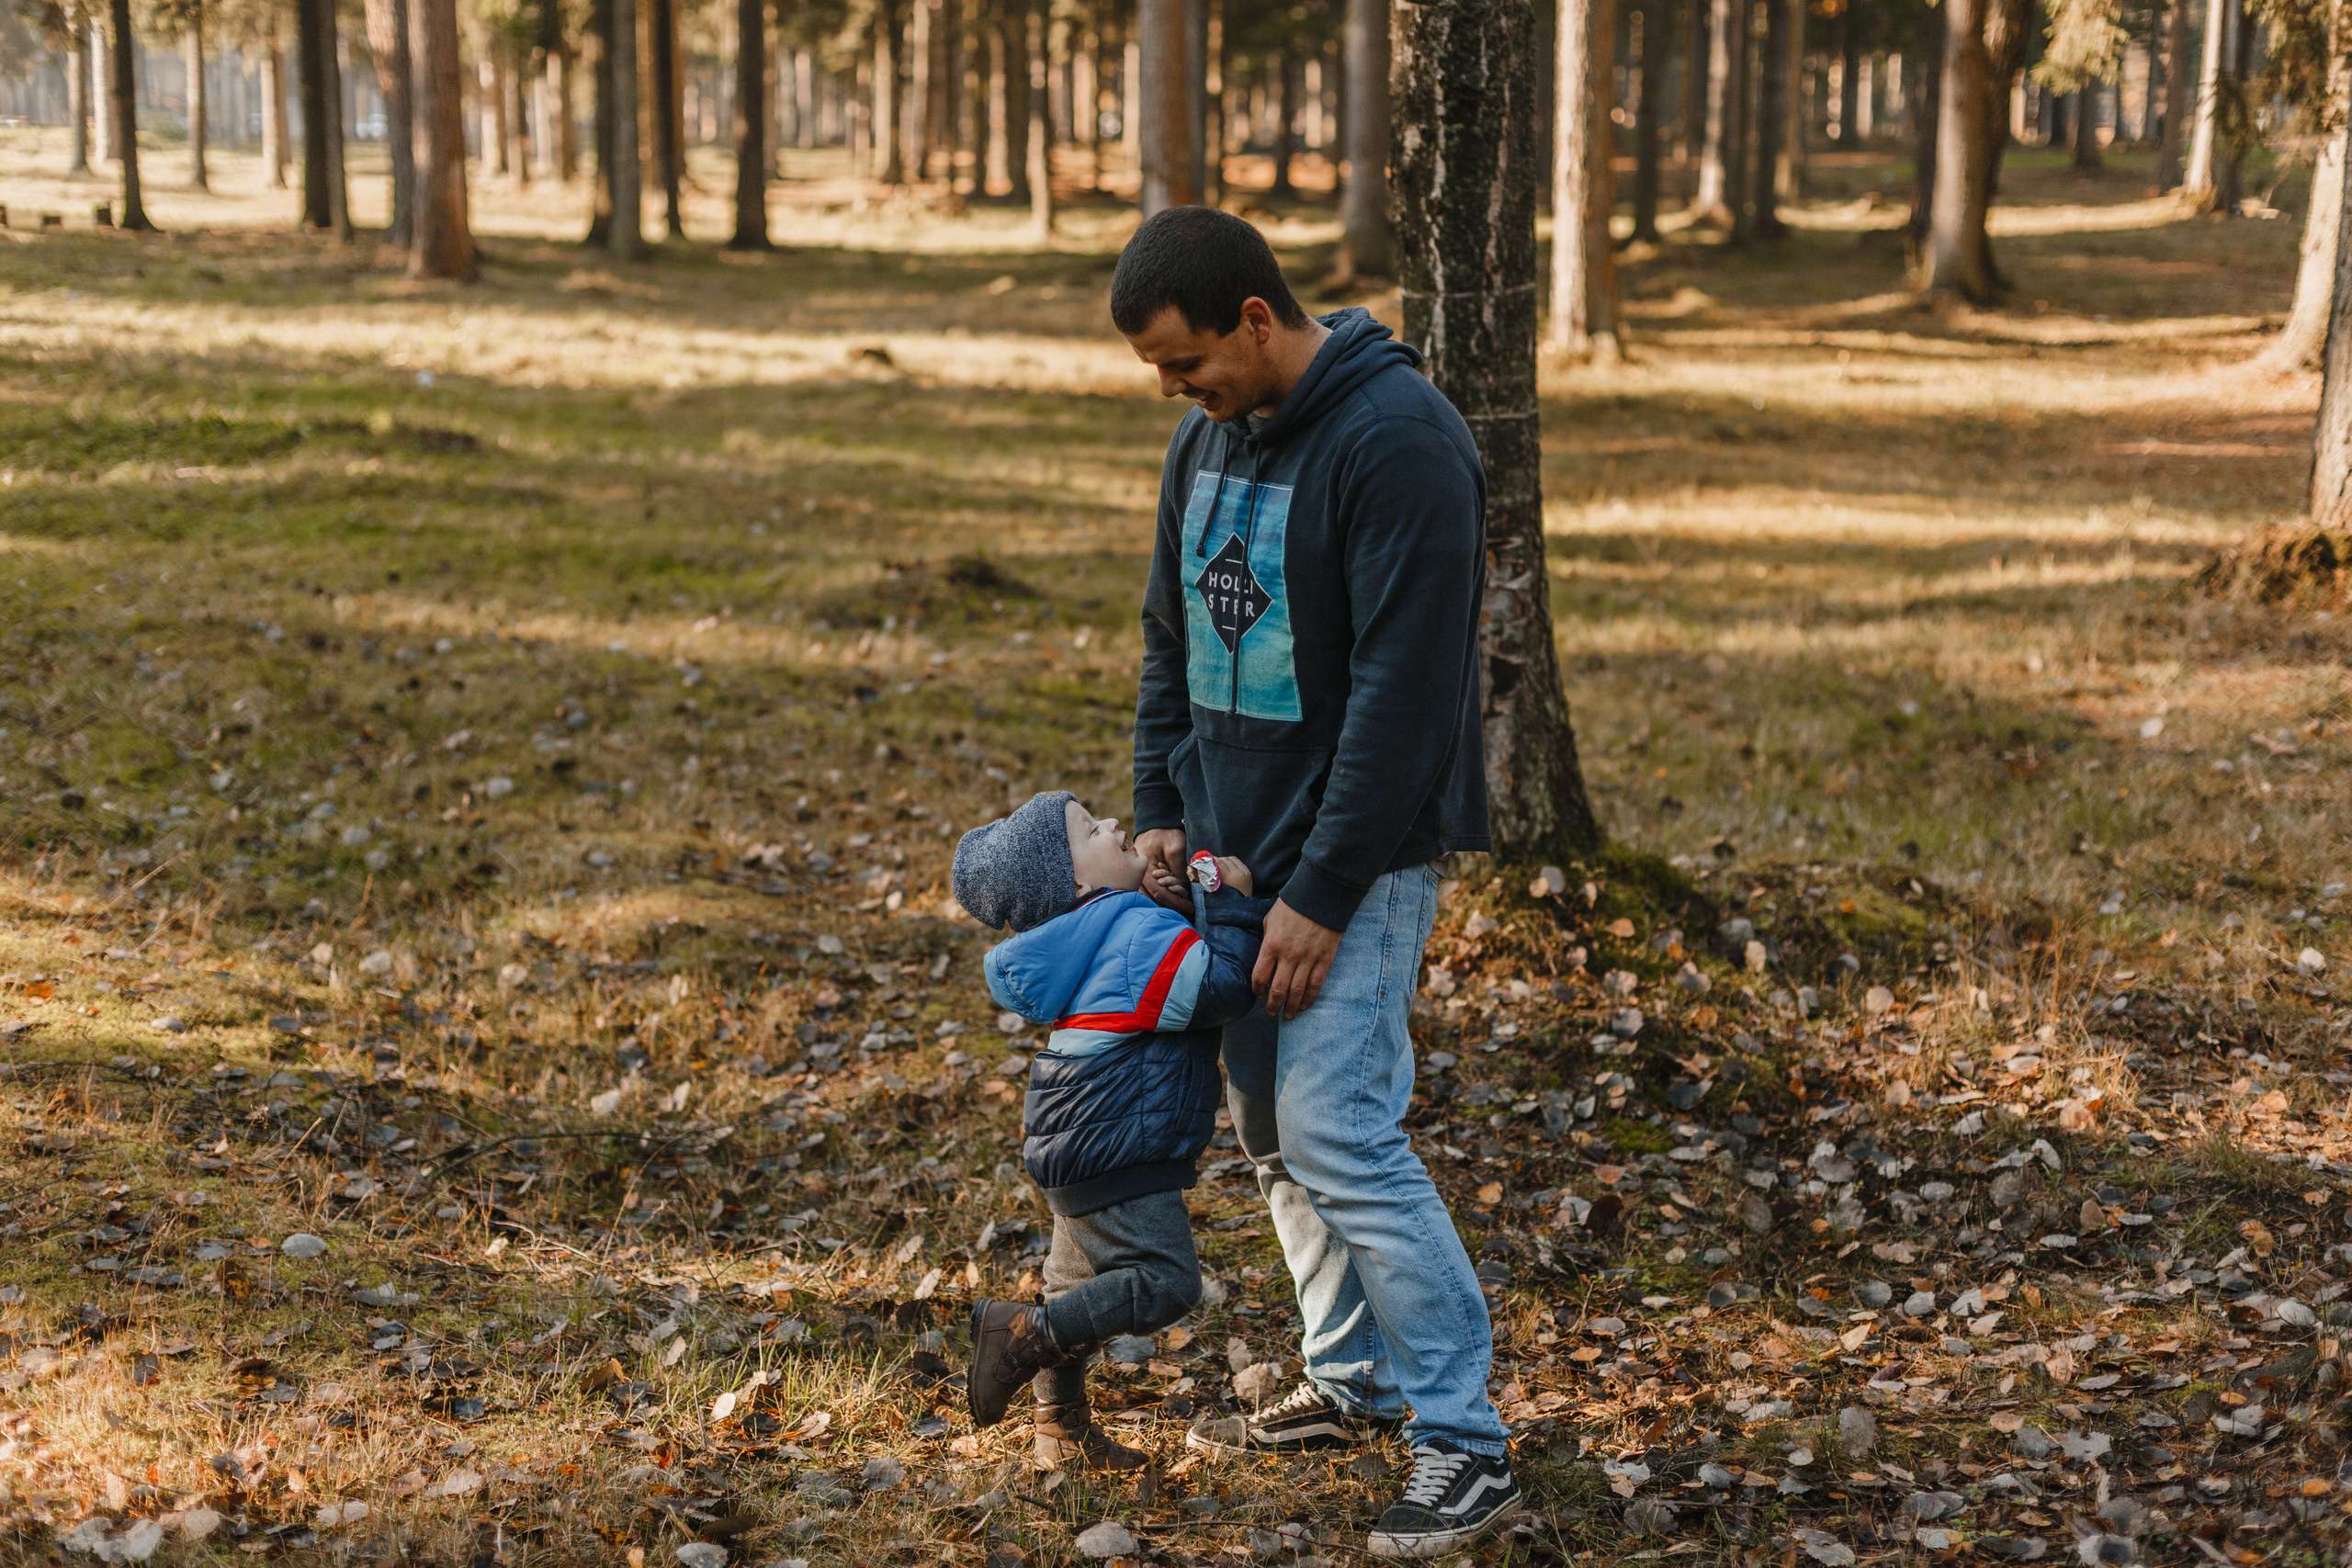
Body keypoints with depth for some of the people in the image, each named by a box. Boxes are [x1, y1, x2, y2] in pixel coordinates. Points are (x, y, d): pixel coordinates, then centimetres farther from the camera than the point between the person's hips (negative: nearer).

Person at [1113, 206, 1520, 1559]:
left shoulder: (1398, 441, -19)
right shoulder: (1210, 440, 8)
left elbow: (1404, 688, -22)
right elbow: (1174, 638, 18)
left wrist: (1322, 895, -21)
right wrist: (1164, 810, 7)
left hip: (1357, 852, -8)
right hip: (1235, 841, 8)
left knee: (1337, 1129, -13)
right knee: (1271, 1122, 12)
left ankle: (1466, 1445, -6)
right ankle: (1352, 1382, 28)